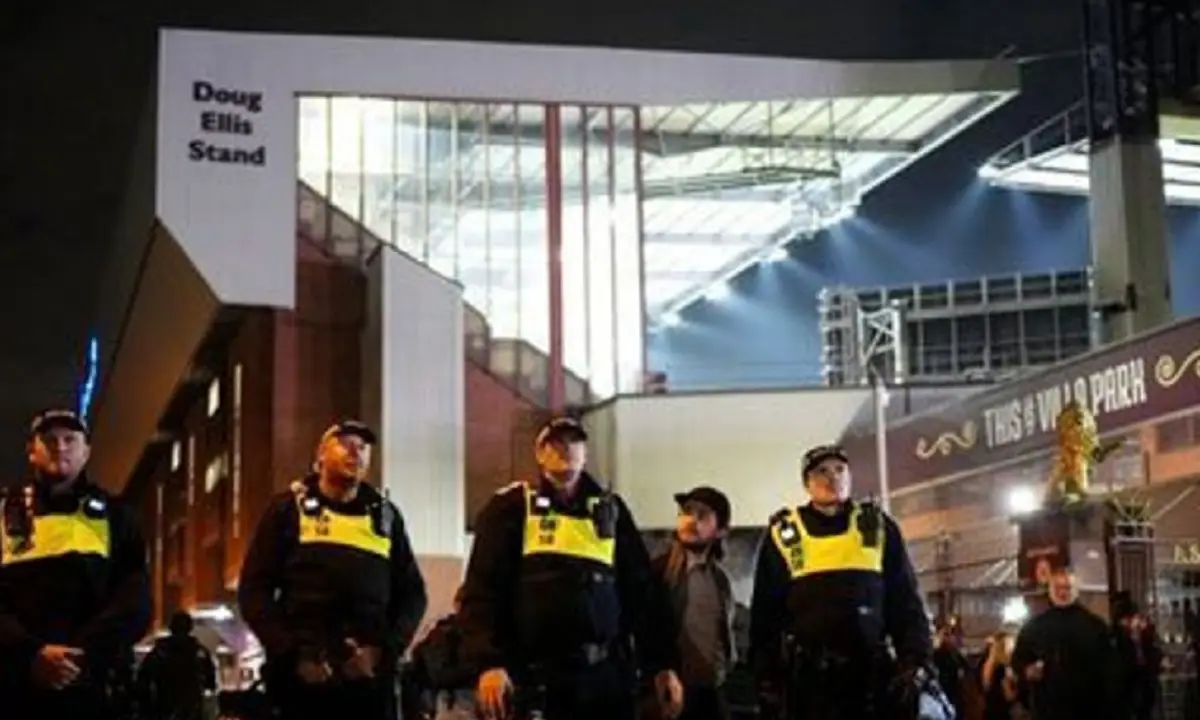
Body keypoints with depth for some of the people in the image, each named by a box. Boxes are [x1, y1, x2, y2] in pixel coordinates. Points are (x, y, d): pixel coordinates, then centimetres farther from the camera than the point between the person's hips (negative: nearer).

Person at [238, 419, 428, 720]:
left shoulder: (385, 516, 16)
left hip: (371, 677, 2)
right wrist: (291, 653, -8)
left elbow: (412, 592, 16)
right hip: (303, 675, -2)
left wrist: (385, 649, -2)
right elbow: (254, 589, 5)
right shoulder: (290, 509, 10)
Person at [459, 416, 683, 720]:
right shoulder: (511, 507, 3)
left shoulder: (610, 509, 15)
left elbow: (641, 591, 15)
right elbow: (482, 590, -4)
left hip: (606, 675, 4)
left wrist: (662, 663, 9)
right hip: (536, 677, -3)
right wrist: (488, 662, -17)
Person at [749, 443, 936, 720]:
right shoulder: (783, 533, 7)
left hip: (870, 673, 1)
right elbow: (765, 613, 9)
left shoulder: (878, 527, 10)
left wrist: (916, 661, -3)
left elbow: (906, 602, 10)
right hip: (806, 676, -1)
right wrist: (766, 678, 1)